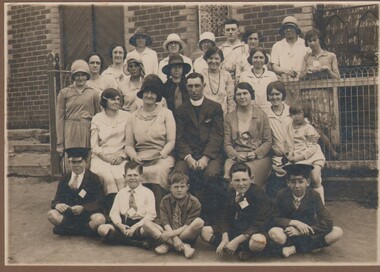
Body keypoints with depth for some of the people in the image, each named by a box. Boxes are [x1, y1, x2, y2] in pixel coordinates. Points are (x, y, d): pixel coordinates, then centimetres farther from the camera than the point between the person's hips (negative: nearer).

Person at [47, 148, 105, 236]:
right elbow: (57, 199, 8)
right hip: (68, 214, 3)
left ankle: (67, 228, -14)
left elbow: (99, 202, -5)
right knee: (51, 214, -25)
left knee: (100, 219, -33)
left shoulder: (93, 178, 1)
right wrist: (57, 205, -17)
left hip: (87, 213, -3)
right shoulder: (64, 179, 12)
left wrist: (83, 208, -22)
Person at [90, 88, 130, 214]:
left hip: (120, 158, 0)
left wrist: (122, 156, -7)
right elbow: (94, 145, 5)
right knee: (107, 177, -28)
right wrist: (106, 157, -9)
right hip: (101, 158, 0)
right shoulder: (97, 119, 10)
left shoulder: (126, 116, 9)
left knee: (121, 177, -28)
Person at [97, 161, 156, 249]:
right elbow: (114, 213, 8)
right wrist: (120, 225, -13)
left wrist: (135, 226, -16)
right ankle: (138, 242, -20)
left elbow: (151, 215, -5)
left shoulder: (148, 193, 2)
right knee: (102, 229, -21)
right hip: (123, 223, 5)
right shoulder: (121, 193, 13)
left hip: (140, 224, -4)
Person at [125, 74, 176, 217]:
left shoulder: (166, 113, 10)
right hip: (141, 160, 2)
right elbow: (129, 145, 12)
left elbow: (171, 141, 3)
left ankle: (160, 214, -20)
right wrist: (134, 157, -7)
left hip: (162, 157, -1)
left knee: (158, 171, -33)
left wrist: (161, 154, -13)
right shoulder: (134, 116, 16)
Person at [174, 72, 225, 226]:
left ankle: (209, 218, -15)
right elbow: (179, 137, 6)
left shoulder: (215, 108, 12)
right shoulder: (181, 110, 17)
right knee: (178, 173, -29)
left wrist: (205, 157, -15)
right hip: (188, 154, 2)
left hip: (210, 154, -1)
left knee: (211, 174, -32)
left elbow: (217, 136, 1)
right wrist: (188, 157, -12)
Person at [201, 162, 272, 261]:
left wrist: (237, 241, -24)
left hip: (254, 233, -6)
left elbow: (259, 224, -20)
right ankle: (242, 249, -12)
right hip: (234, 230, 6)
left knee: (259, 241, -40)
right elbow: (225, 218, 2)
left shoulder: (259, 195, -16)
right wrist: (225, 239, -16)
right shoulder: (231, 193, 2)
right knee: (204, 231, -4)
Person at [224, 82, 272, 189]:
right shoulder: (229, 117, 13)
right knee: (229, 172, -30)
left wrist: (255, 153, -11)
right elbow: (227, 144, 8)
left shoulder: (261, 115, 10)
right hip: (236, 157, 1)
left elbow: (268, 141, 6)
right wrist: (236, 155, -11)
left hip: (258, 157, -1)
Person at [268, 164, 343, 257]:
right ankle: (311, 247, -14)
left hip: (308, 231, 2)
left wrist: (301, 231, -23)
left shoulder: (314, 196, -11)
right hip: (291, 231, -2)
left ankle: (294, 248, -16)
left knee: (338, 232, -22)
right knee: (273, 233, -33)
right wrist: (295, 223, -25)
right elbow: (275, 218, -9)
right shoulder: (282, 194, -12)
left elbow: (327, 222, -16)